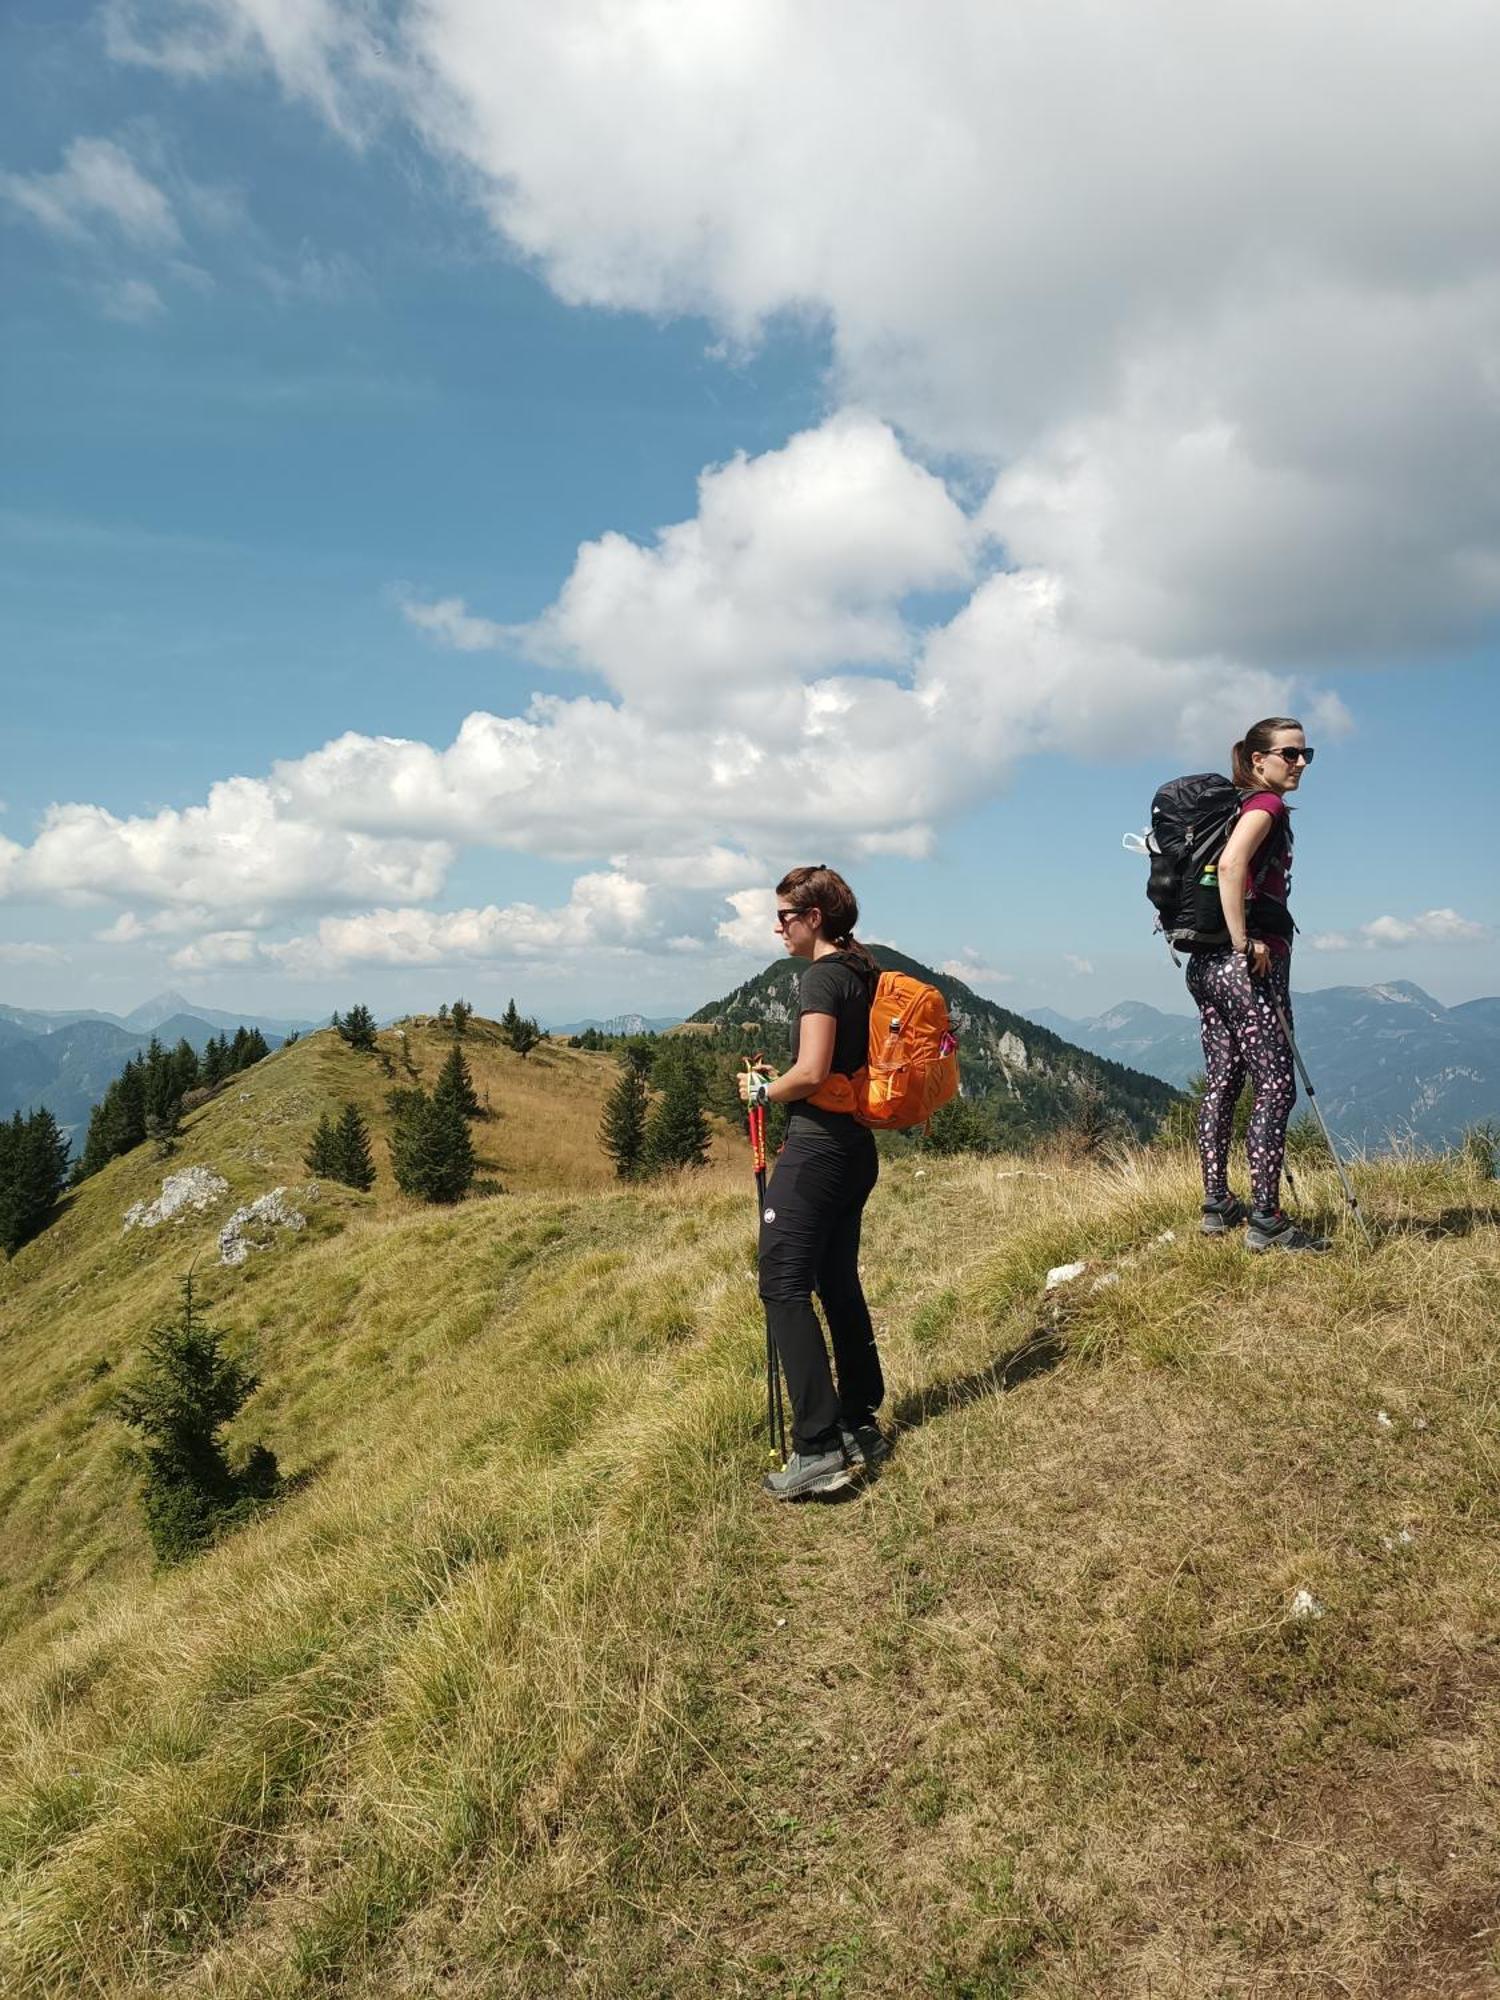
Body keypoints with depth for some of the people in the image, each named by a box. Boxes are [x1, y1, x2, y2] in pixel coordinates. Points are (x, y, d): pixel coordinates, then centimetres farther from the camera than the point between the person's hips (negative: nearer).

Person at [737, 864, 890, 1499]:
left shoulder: (822, 977, -13)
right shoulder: (864, 974, 15)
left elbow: (812, 1072, -22)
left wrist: (763, 1089, -5)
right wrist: (782, 1081, 19)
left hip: (817, 1145, -10)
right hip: (855, 1146, 10)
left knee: (784, 1286, -8)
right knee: (839, 1284, 15)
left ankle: (819, 1448, -11)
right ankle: (861, 1426, 22)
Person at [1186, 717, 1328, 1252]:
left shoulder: (1234, 804, 18)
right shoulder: (1266, 804, -9)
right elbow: (1231, 864, -27)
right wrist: (1245, 944, -24)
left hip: (1208, 965, 9)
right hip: (1249, 966, -9)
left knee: (1222, 1083, 11)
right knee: (1276, 1086, -7)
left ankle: (1216, 1205, 16)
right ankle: (1265, 1220, -7)